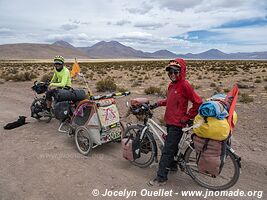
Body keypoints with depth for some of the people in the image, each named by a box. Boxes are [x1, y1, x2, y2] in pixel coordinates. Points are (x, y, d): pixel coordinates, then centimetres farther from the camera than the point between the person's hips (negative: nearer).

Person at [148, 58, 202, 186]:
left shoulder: (184, 85, -16)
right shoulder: (171, 85, 9)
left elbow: (197, 102, -17)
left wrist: (187, 117, -13)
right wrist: (158, 103, 9)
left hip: (177, 124, -8)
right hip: (170, 121, 8)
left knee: (167, 150, -4)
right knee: (172, 146, 23)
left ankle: (161, 178, 6)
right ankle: (172, 165, 43)